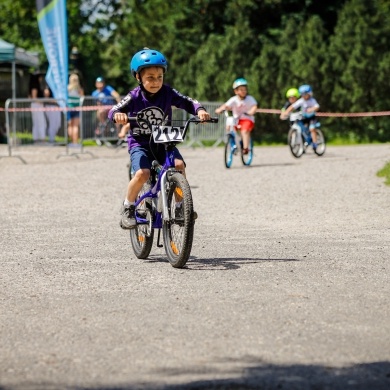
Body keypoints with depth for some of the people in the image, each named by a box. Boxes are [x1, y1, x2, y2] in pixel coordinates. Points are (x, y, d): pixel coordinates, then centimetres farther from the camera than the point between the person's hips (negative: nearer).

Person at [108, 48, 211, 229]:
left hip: (163, 142, 2)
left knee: (179, 165, -25)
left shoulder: (167, 93, -6)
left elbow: (188, 102, -11)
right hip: (139, 143, -2)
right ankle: (128, 207, -3)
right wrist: (118, 115, -44)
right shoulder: (135, 97, -11)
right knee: (142, 173, -28)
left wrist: (200, 110, -32)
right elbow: (114, 111, -19)